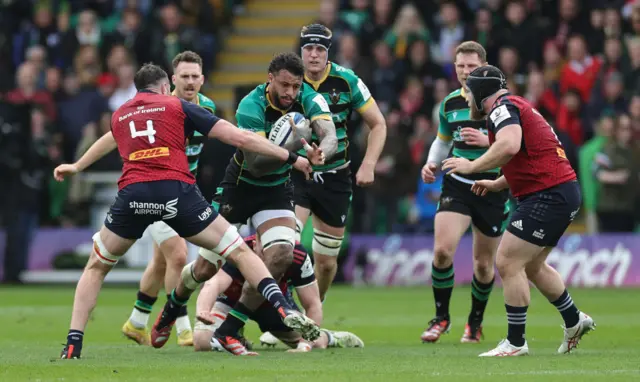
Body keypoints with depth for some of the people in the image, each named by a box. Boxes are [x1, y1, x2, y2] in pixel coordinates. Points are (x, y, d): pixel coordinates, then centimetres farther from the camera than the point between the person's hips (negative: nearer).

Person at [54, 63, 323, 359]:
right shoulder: (178, 106, 17)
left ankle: (74, 343, 10)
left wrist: (76, 167, 75)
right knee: (238, 251, 8)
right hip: (176, 191, -2)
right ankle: (285, 312, -9)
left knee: (97, 266, 21)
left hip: (132, 193, 2)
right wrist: (292, 158, 16)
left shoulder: (120, 115, 27)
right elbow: (238, 137, 12)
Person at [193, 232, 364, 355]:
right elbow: (214, 284, -61)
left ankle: (328, 337, 36)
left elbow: (313, 305, -22)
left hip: (274, 301, 2)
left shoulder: (299, 257, -32)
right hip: (232, 299, -2)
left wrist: (308, 339, -37)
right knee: (202, 340, -24)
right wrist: (203, 311, -82)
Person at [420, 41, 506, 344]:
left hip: (493, 189, -2)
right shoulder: (450, 103, 5)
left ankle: (475, 322, 29)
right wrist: (432, 163, 4)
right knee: (442, 250, -17)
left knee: (484, 264, 6)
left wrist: (487, 141, -25)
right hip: (456, 185, 2)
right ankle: (441, 317, -1)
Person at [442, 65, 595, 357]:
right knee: (531, 265, 22)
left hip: (548, 197, -10)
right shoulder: (515, 107, 21)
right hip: (564, 192, 10)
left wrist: (473, 166, -21)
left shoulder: (503, 107, -11)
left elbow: (510, 146, -32)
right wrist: (497, 184, 26)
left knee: (507, 263, -8)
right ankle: (574, 322, 34)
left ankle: (515, 343, -4)